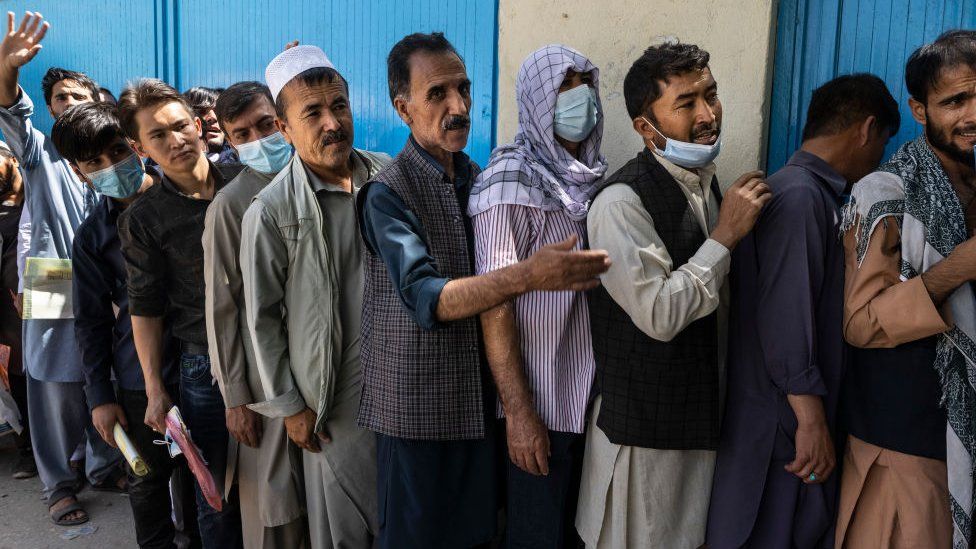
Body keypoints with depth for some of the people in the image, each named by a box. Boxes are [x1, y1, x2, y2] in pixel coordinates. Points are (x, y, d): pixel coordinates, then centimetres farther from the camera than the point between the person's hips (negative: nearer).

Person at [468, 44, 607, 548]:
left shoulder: (591, 176, 6)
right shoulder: (511, 180, -13)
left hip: (594, 395, 6)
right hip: (543, 406, -6)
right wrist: (519, 412, -20)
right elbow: (494, 306, -17)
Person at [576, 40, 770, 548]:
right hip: (642, 428, -7)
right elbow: (660, 315, -27)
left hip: (700, 415, 8)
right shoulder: (622, 202, -21)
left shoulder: (706, 184, 7)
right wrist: (726, 234, -22)